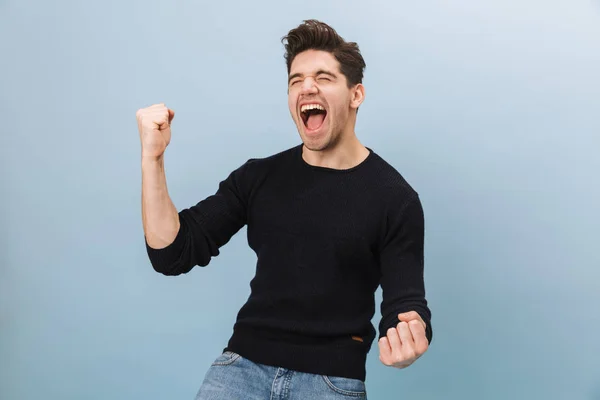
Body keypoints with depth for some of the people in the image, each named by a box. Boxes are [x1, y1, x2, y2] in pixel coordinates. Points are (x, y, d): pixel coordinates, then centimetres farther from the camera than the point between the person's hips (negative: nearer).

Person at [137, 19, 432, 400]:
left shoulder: (394, 198, -6)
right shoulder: (258, 177, 3)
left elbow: (406, 303, -8)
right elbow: (172, 254, -1)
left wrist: (409, 339, -32)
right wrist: (153, 156, -11)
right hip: (244, 362, 3)